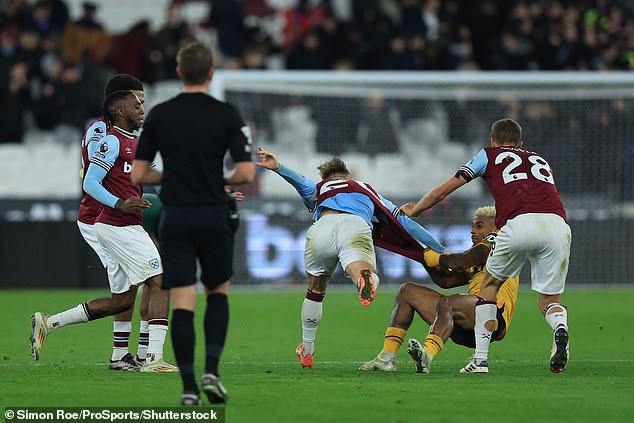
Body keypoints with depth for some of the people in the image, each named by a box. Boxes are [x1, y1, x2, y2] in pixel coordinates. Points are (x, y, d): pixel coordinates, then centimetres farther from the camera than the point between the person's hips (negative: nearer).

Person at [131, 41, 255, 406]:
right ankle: (211, 370, 1)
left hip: (175, 218, 1)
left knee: (183, 304, 0)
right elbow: (246, 173, -9)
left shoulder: (159, 115, 1)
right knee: (219, 292, 18)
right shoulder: (227, 115, -4)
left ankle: (189, 387, -6)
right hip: (214, 217, -1)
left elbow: (137, 174, 4)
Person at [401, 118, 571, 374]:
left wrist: (413, 210, 45)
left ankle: (480, 359, 15)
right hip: (557, 225, 3)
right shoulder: (540, 160, 36)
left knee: (490, 284, 22)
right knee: (549, 300, 16)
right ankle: (560, 327, -20)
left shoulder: (489, 155, 26)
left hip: (520, 224, -3)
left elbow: (443, 190, 28)